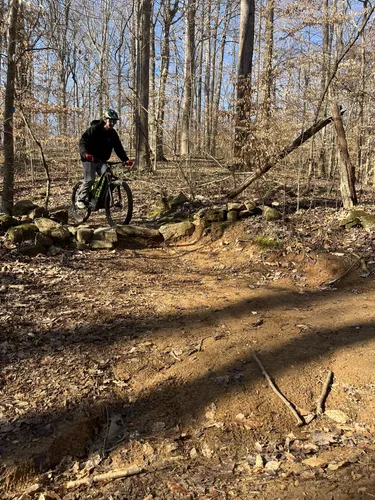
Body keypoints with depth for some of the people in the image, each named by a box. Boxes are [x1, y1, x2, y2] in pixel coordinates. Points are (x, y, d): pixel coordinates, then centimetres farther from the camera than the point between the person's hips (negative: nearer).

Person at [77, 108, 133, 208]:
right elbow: (83, 142, -20)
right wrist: (85, 153, -40)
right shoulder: (94, 129, -13)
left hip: (102, 160, 5)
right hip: (89, 159, -5)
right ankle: (81, 199, 6)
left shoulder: (113, 133, 3)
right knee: (89, 180, -12)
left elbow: (118, 148, 0)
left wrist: (125, 159, -15)